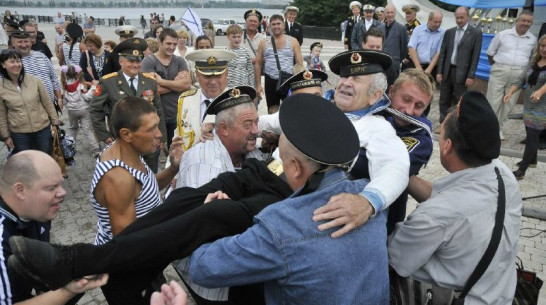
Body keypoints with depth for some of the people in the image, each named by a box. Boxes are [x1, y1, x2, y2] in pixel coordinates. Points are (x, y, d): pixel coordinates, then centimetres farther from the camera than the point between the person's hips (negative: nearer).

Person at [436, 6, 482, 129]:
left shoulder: (476, 33, -1)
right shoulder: (449, 32, 10)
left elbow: (475, 56, -5)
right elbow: (443, 53, 8)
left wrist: (471, 76, -11)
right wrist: (439, 71, 1)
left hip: (461, 73, -4)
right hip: (447, 71, 4)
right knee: (444, 100, 8)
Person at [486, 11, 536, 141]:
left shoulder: (533, 39, 8)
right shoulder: (503, 35, 2)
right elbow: (490, 53, 9)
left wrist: (526, 70, 12)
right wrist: (496, 66, 9)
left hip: (519, 75, 2)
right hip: (500, 71, -2)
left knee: (509, 103, 6)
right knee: (493, 102, -3)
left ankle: (498, 128, 17)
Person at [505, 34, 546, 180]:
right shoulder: (533, 62, 9)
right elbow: (521, 80, 7)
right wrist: (510, 92, -8)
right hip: (529, 105, 6)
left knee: (532, 136, -7)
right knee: (531, 134, 18)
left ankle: (521, 170, -6)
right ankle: (532, 160, 38)